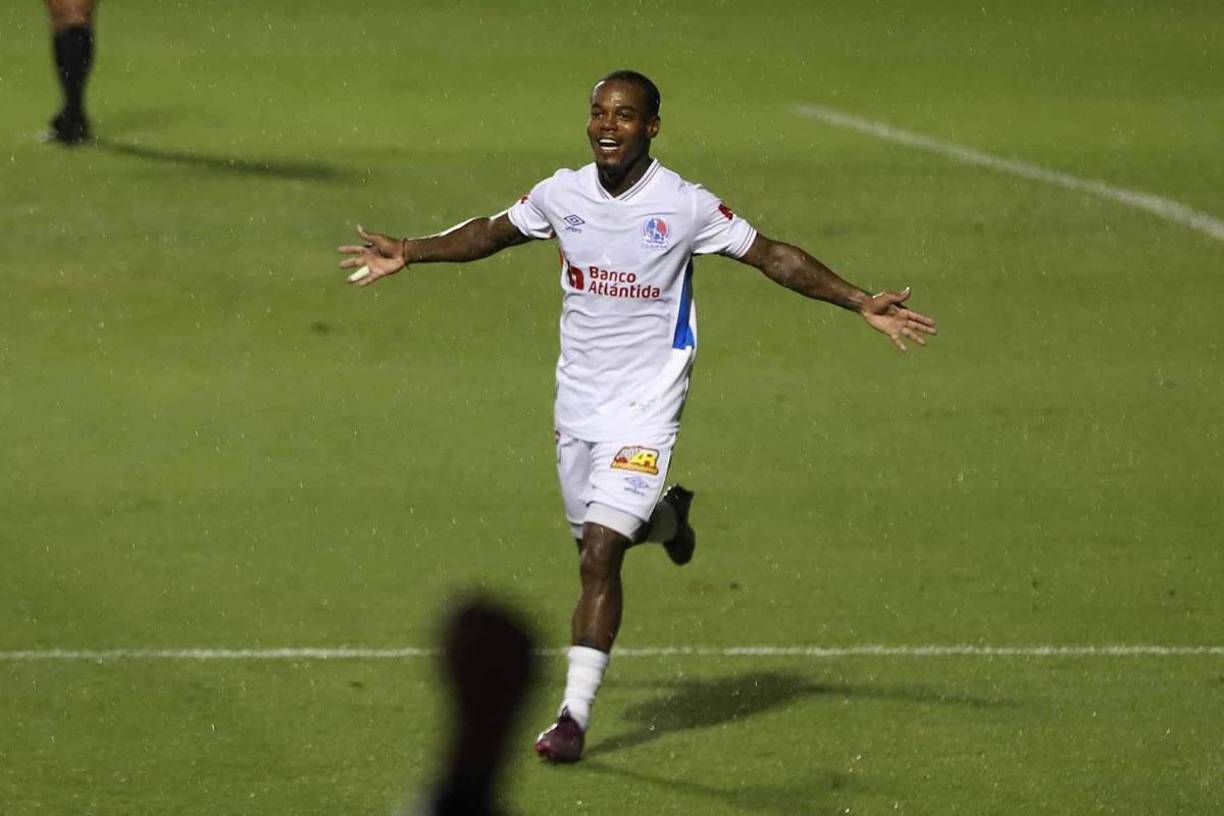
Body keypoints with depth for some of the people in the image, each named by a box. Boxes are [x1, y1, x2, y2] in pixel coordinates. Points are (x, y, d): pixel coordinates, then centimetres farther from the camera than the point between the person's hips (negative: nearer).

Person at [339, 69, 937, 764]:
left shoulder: (684, 206, -12)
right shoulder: (563, 193, 0)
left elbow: (774, 256, -5)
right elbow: (490, 235, 17)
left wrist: (863, 304, -11)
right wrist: (408, 254, 10)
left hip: (644, 404, -5)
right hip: (578, 397, 5)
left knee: (600, 555, -15)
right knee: (597, 540, 17)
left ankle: (575, 713, -12)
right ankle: (666, 516, 52)